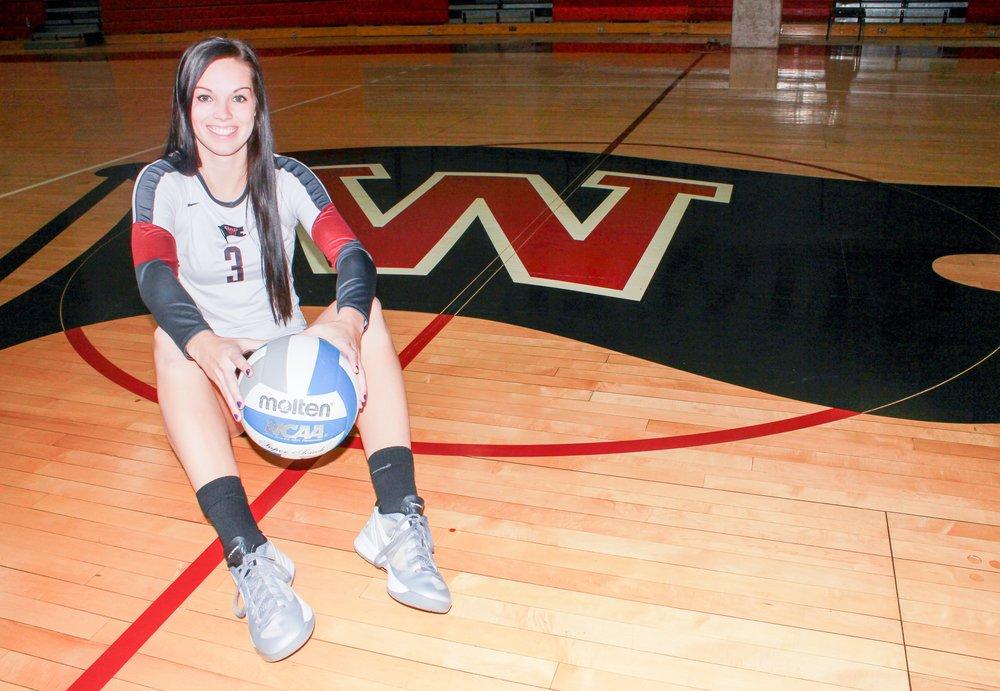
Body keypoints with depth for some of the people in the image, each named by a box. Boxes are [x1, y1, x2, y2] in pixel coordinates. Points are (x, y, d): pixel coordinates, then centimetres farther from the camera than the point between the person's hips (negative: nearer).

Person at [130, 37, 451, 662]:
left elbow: (352, 254, -20)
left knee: (365, 309, -25)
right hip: (214, 381, 0)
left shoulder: (287, 178, -3)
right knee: (170, 339, -32)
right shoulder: (163, 184, -5)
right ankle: (248, 556, -45)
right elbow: (153, 274, -25)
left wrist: (346, 319, -44)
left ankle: (399, 518, -37)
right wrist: (204, 344, -47)